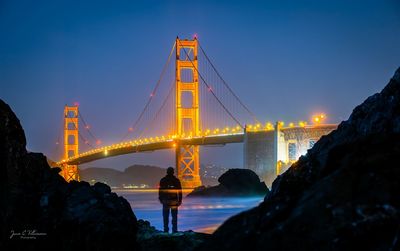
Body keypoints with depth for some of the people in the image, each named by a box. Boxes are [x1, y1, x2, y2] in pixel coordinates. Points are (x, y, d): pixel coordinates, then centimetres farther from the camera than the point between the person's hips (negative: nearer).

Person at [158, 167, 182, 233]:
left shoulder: (162, 180, 0)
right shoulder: (176, 180, -1)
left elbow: (160, 190, 2)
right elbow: (179, 191, -1)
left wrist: (160, 199, 12)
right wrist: (180, 200, 5)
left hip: (165, 200, 0)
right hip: (174, 201, 0)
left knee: (166, 216, 8)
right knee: (174, 216, 4)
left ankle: (166, 230, 6)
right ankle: (174, 230, 1)